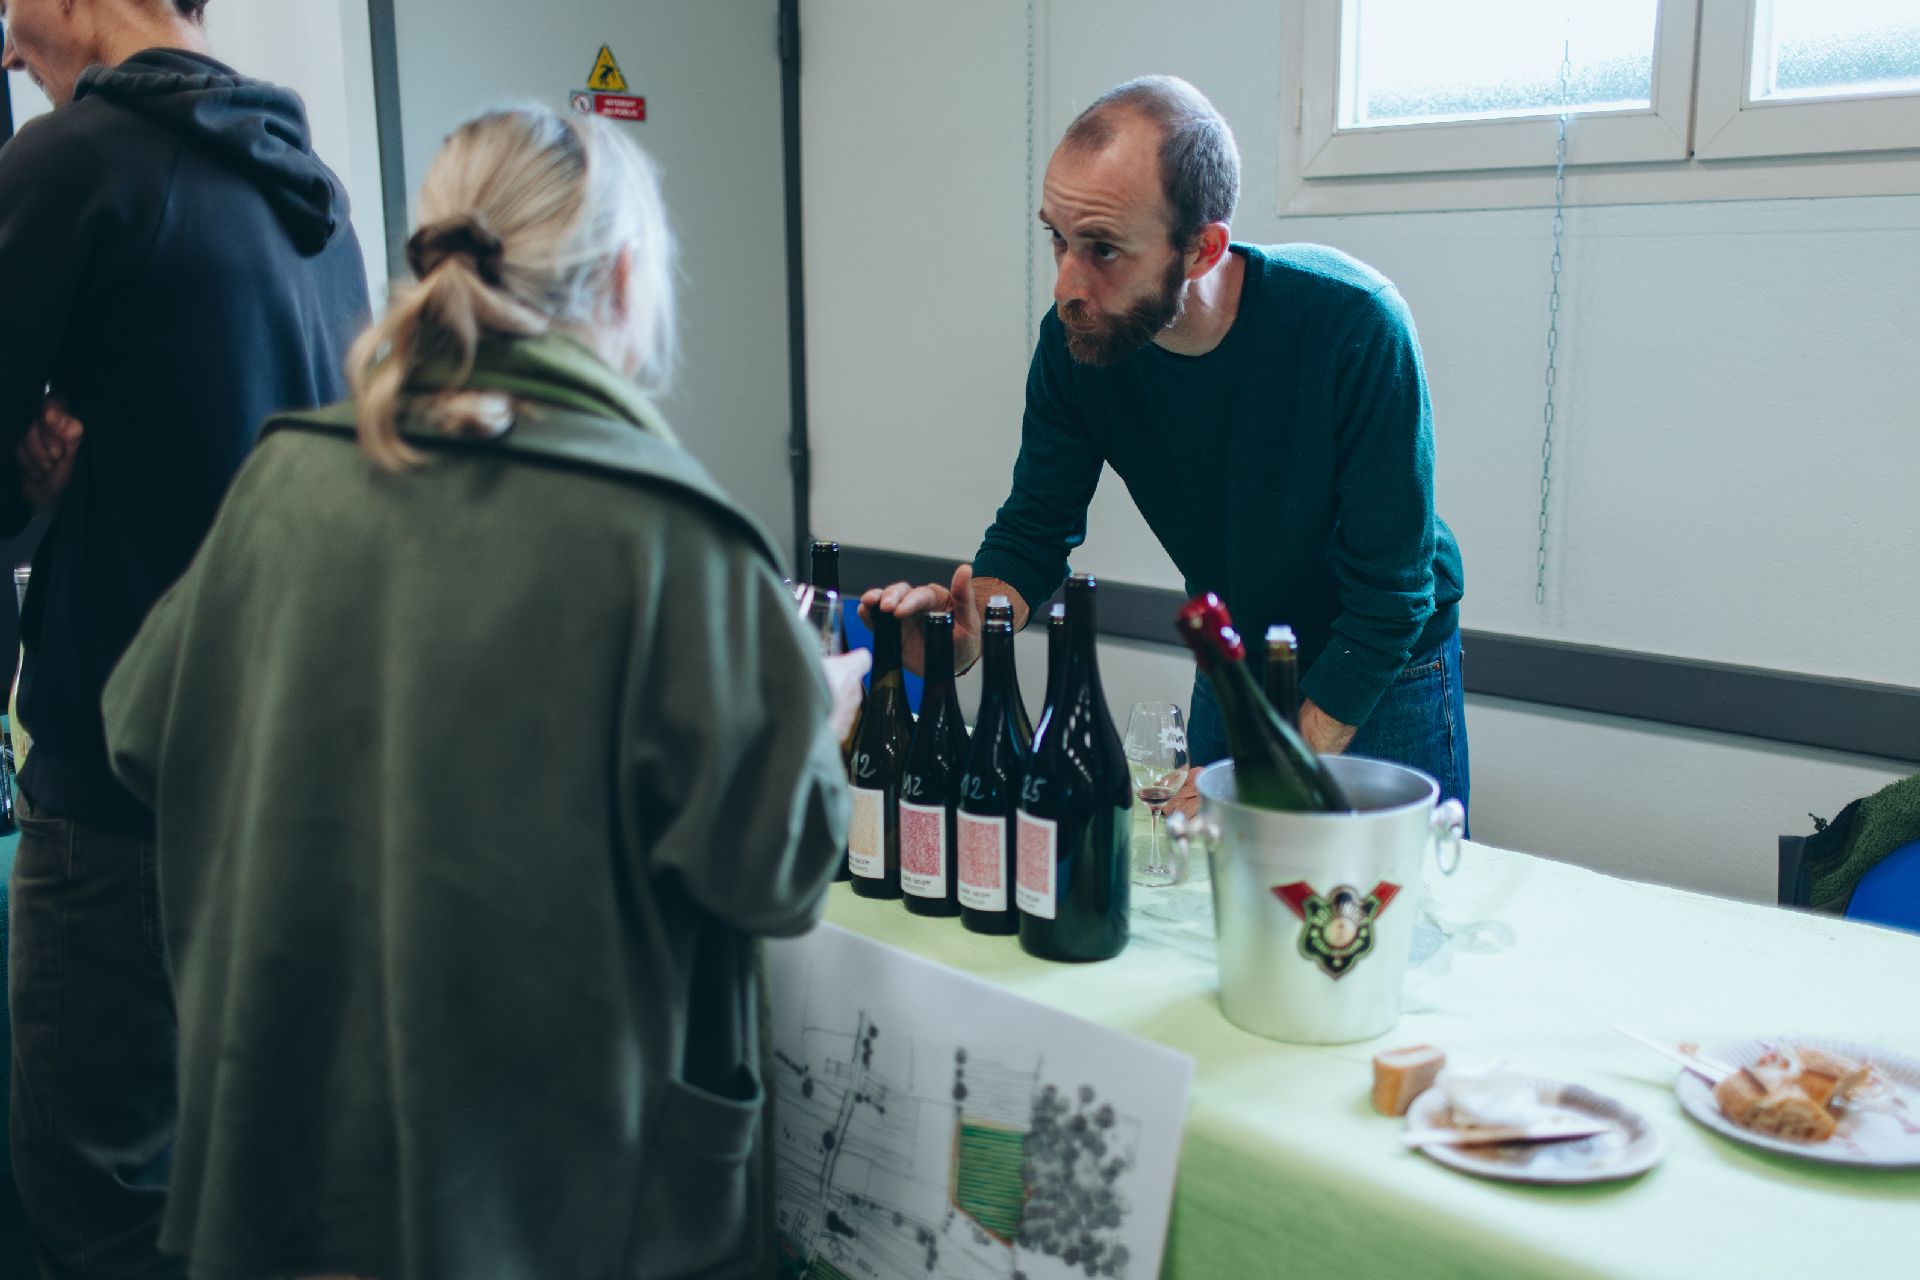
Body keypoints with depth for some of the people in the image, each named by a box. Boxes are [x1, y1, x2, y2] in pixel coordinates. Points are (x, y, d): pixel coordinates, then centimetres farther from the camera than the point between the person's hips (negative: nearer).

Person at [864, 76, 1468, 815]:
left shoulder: (1354, 325, -32)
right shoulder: (1074, 340, -19)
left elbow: (1389, 600, -29)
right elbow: (1035, 530, -7)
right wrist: (969, 631, -30)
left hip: (1383, 677, -3)